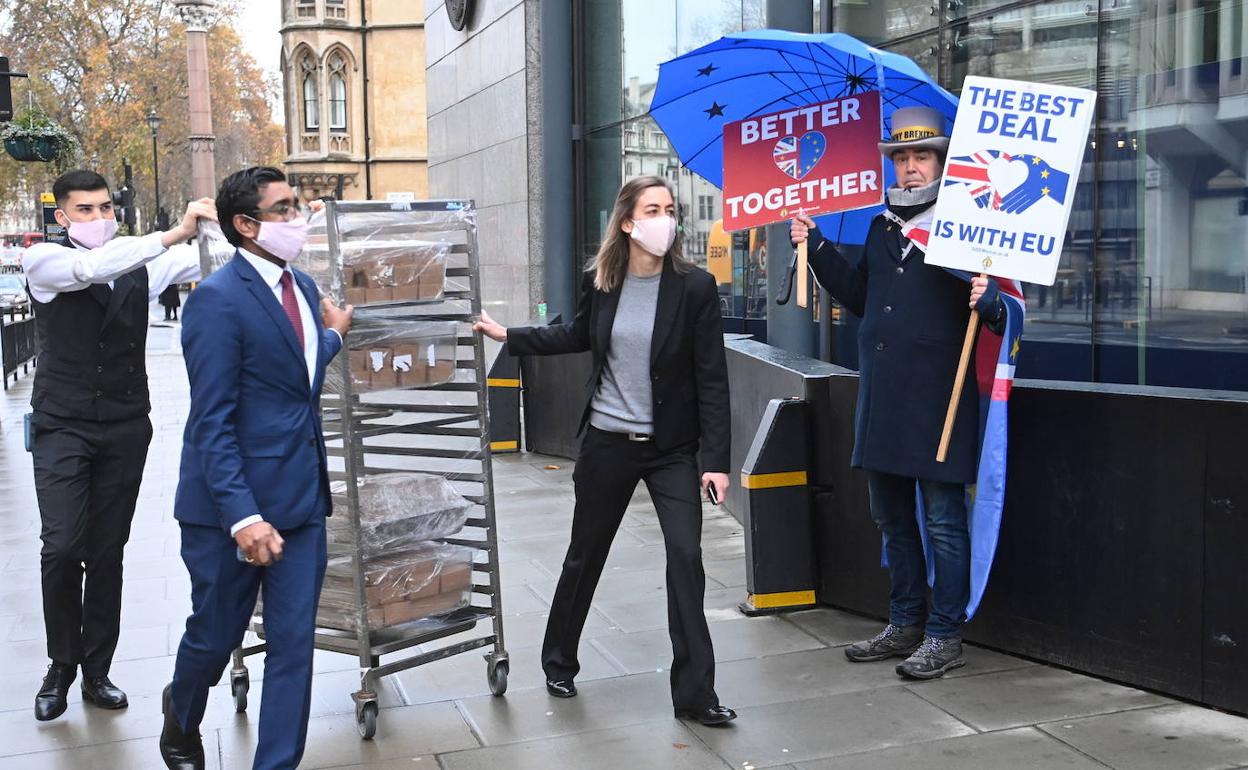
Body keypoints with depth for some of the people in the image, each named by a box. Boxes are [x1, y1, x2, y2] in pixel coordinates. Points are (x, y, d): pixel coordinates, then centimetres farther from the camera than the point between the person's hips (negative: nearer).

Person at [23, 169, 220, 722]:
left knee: (108, 552, 7)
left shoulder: (142, 263, 5)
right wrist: (175, 233, -35)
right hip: (62, 427, -2)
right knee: (62, 547, -10)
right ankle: (61, 666, 11)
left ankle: (97, 670, 18)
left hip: (125, 428, 3)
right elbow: (91, 267, -26)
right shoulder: (44, 261, -4)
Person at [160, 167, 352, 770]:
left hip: (303, 498, 6)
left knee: (294, 646, 6)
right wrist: (241, 517, -23)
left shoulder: (302, 286, 9)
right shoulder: (217, 299, -15)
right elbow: (212, 422, -17)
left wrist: (332, 335, 35)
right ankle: (181, 721, 45)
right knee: (214, 637, 14)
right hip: (235, 503, -6)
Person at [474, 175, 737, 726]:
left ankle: (694, 694, -1)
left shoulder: (695, 287, -10)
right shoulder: (600, 282, -2)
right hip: (607, 443, 3)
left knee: (686, 558, -11)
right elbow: (577, 336, 19)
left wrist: (716, 460, -13)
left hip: (671, 449, -2)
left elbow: (712, 379, -10)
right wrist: (508, 337, 17)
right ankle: (559, 662, 36)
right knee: (584, 556, 15)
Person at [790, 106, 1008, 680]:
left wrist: (988, 300, -31)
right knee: (892, 519, 16)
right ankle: (904, 625, 29)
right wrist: (816, 247, 16)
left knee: (943, 522, 1)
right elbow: (859, 297, 23)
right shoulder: (881, 227, 14)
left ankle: (945, 636, 11)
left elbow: (1002, 313, -8)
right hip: (881, 397, 7)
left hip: (939, 399, -7)